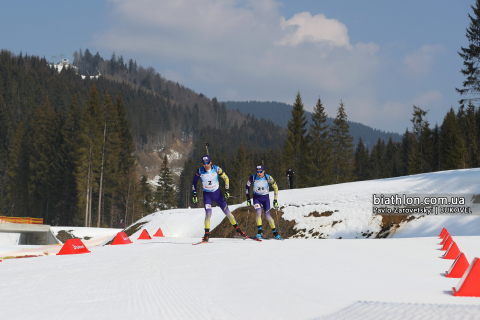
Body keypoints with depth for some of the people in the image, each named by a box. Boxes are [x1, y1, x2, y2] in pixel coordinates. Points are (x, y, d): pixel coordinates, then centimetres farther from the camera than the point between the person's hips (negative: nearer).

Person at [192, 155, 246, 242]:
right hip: (207, 195, 0)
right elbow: (194, 182, 3)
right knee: (208, 213, -18)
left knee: (227, 212, 2)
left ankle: (237, 229, 17)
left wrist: (226, 190, -8)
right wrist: (194, 194, -2)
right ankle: (207, 234, -9)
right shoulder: (200, 171, -12)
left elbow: (226, 178, -2)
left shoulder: (216, 169, -15)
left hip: (217, 193, 1)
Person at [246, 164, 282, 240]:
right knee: (258, 212, -23)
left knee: (267, 216, -5)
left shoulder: (268, 178, -18)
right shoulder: (253, 178, -16)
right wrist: (248, 199, 1)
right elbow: (247, 187, 0)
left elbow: (275, 187, -6)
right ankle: (260, 231, -17)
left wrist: (275, 200, -6)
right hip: (256, 197, 1)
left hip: (265, 197, -1)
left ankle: (275, 232, 11)